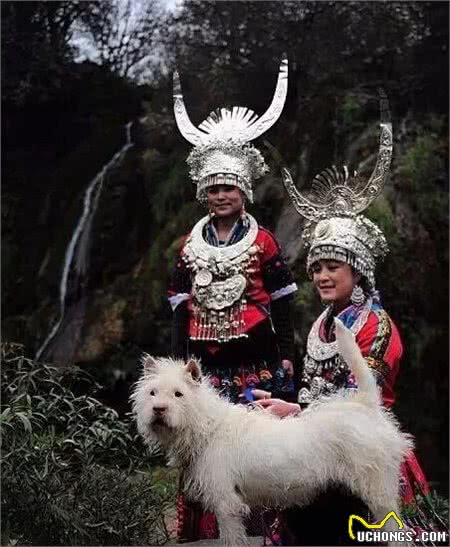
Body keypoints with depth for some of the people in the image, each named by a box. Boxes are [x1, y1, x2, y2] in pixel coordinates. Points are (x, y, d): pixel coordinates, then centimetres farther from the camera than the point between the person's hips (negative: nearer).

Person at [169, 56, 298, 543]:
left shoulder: (263, 242, 2)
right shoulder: (189, 247, 9)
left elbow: (281, 303, 3)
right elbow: (180, 309, 10)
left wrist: (286, 357, -3)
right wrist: (178, 364, 5)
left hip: (256, 361, -2)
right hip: (205, 364, 2)